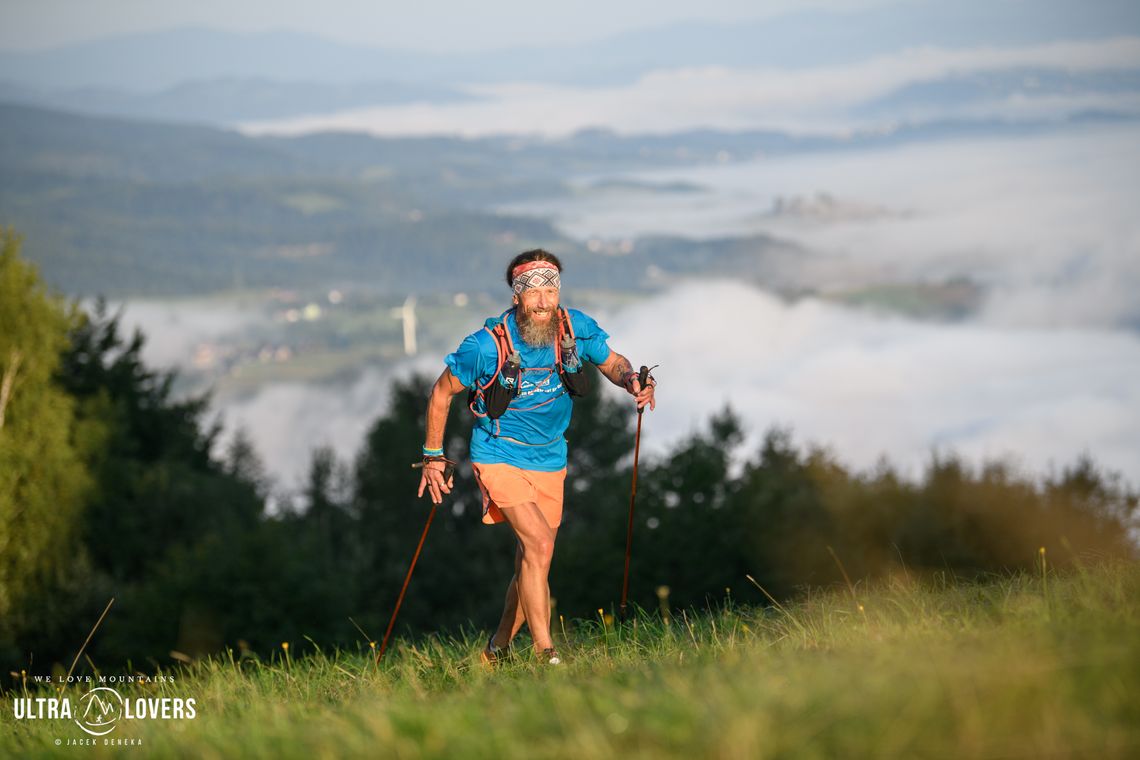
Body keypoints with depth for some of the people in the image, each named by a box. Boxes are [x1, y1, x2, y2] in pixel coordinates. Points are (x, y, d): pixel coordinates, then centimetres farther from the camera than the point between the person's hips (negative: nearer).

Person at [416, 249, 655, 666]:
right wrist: (433, 457, -1)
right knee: (539, 544, -22)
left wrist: (632, 381, -17)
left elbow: (612, 362, 7)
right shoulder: (487, 345, -22)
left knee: (531, 565, 11)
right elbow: (442, 393, -7)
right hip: (500, 456, -5)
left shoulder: (576, 329, -13)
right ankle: (545, 655, -17)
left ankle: (497, 649, 31)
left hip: (549, 460, 5)